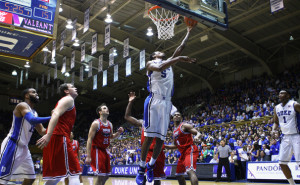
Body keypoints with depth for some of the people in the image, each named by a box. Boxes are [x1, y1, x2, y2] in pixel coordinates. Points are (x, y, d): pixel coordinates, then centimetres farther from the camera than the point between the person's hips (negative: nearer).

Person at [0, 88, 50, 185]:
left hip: (24, 148, 10)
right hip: (12, 145, -10)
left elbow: (42, 132, 17)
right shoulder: (22, 105, -11)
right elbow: (32, 120, -30)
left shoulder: (34, 113, 16)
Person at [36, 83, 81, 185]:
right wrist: (48, 135, -29)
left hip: (55, 139, 10)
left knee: (56, 176, 12)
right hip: (59, 137, -10)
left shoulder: (63, 101, 30)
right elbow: (56, 114, -16)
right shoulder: (68, 99, 1)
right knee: (74, 173, -12)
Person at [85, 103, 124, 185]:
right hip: (96, 150, -8)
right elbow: (89, 139, -16)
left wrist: (118, 133, 1)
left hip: (104, 150, 8)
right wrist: (88, 156, -22)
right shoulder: (96, 123, -13)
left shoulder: (110, 124, 8)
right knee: (101, 176, -10)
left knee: (106, 176, 12)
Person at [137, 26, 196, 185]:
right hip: (154, 101, -6)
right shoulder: (150, 63, 6)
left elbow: (180, 47, 25)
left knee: (161, 138, 3)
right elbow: (159, 68, -17)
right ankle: (141, 168, 3)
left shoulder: (169, 62, 25)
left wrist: (188, 32, 27)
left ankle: (151, 166, 18)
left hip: (167, 103, 6)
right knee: (149, 136, -8)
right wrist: (179, 58, -21)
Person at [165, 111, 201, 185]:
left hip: (190, 150, -9)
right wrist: (165, 146, 16)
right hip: (183, 153, 9)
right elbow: (175, 145, 28)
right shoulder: (174, 131, 19)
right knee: (179, 175, 16)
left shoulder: (184, 126, -4)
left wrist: (197, 137, -35)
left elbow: (198, 133, -12)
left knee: (190, 171, -30)